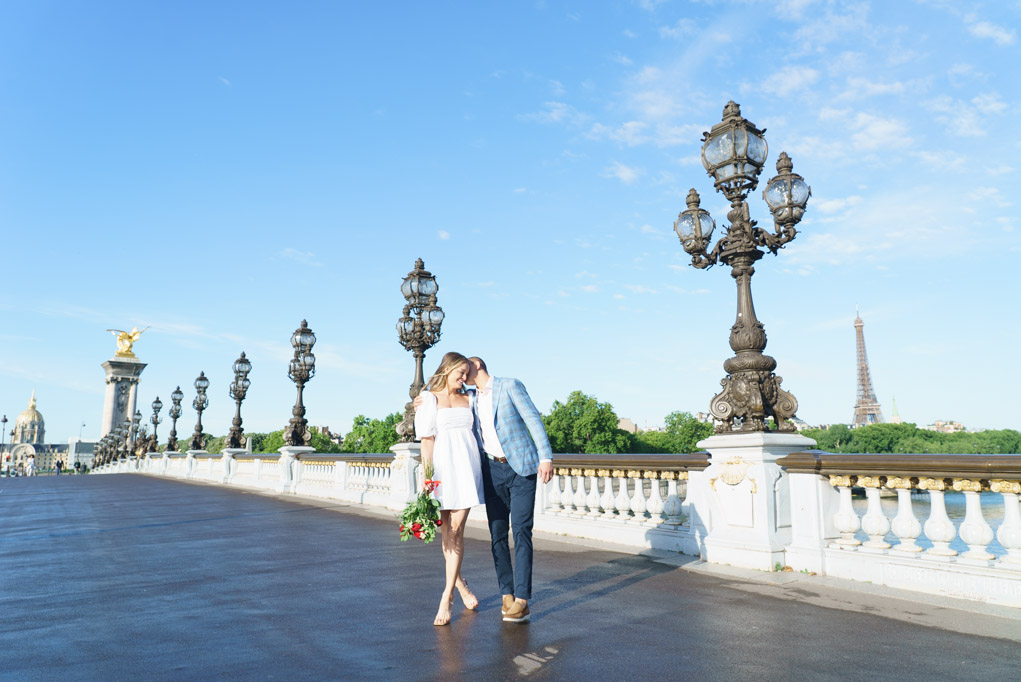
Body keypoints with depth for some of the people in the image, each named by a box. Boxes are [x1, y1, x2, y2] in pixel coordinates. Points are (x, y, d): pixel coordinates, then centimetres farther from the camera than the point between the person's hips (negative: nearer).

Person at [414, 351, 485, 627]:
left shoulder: (469, 398, 14)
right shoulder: (429, 398, 4)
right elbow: (427, 439, -2)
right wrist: (427, 476, -9)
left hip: (466, 468, 2)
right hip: (442, 467, -1)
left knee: (456, 530, -5)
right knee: (447, 531, 8)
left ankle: (446, 596, 0)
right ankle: (459, 583, 29)